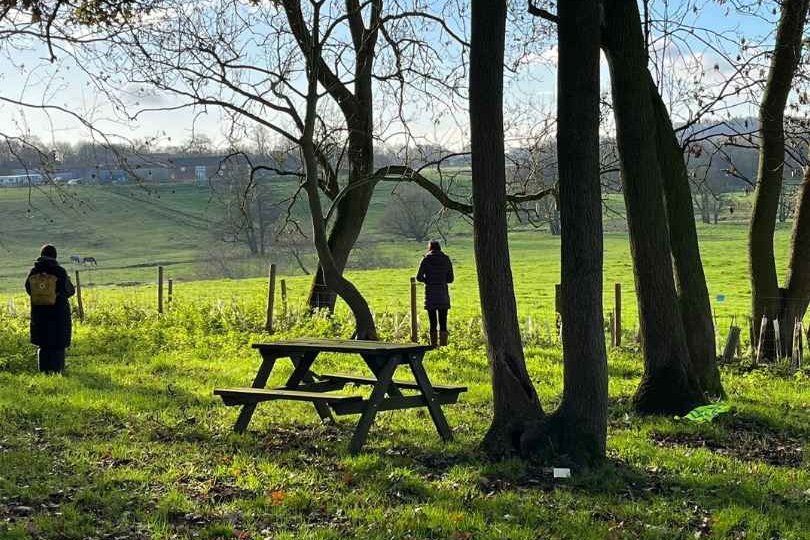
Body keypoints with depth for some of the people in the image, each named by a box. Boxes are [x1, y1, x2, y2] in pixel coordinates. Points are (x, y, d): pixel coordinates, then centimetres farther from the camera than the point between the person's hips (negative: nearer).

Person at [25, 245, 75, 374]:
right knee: (58, 344, 7)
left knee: (43, 344, 14)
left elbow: (29, 290, 7)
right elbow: (70, 290, -6)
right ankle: (57, 370, 5)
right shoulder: (60, 271, -13)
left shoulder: (33, 272, -3)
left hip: (39, 312, 3)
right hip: (58, 313, -3)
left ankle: (44, 370, 15)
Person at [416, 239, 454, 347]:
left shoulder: (426, 259, -3)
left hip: (430, 295, -1)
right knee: (443, 323, 3)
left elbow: (419, 277, -5)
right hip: (443, 295, 2)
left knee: (433, 324, 3)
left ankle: (434, 347, 2)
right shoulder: (446, 259, 3)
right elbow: (450, 279, 6)